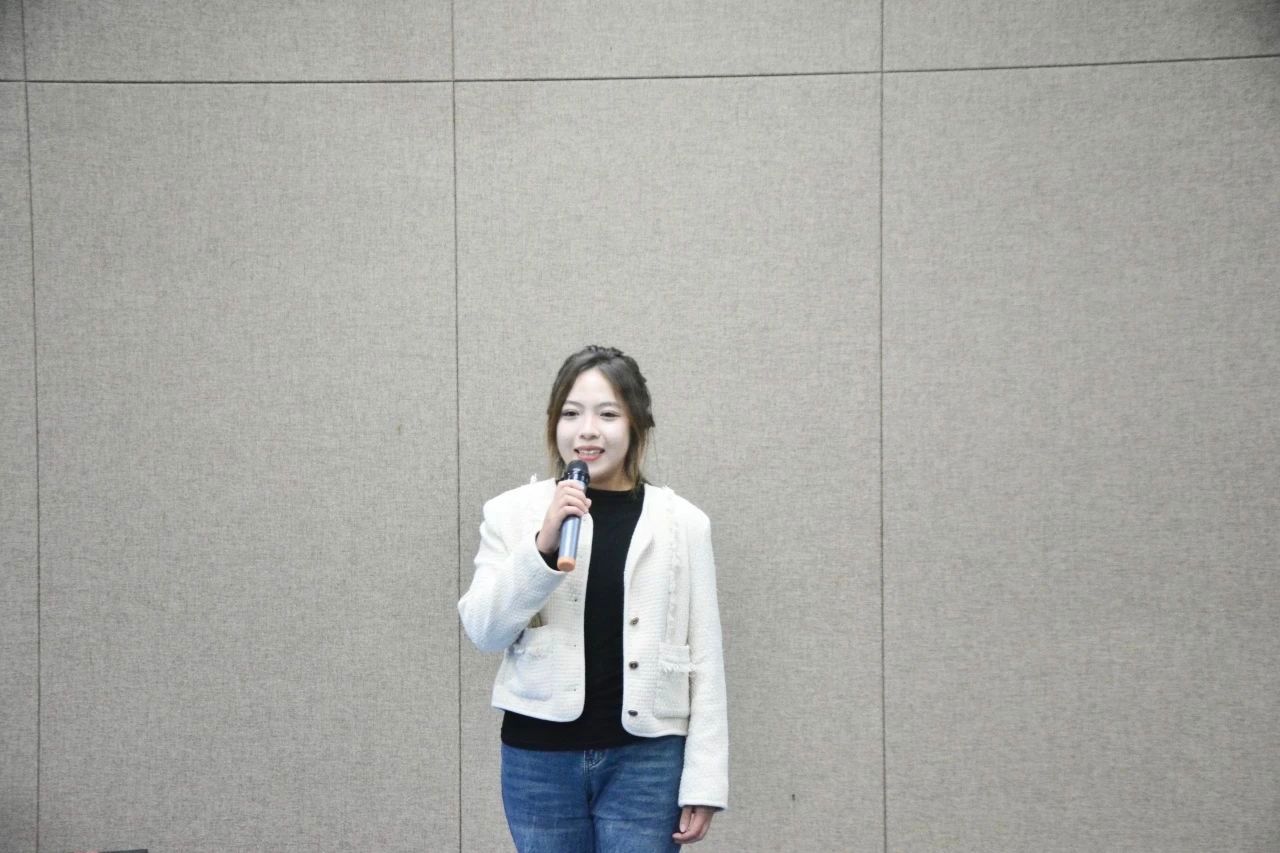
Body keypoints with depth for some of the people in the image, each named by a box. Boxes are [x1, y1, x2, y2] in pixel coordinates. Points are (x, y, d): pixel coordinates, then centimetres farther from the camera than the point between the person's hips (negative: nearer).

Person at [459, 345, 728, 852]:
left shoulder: (682, 523, 0)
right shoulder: (513, 513, 0)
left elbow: (704, 658, 1)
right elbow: (483, 631, -5)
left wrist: (703, 781, -2)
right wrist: (542, 545, -18)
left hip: (644, 759, -1)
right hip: (539, 756, 1)